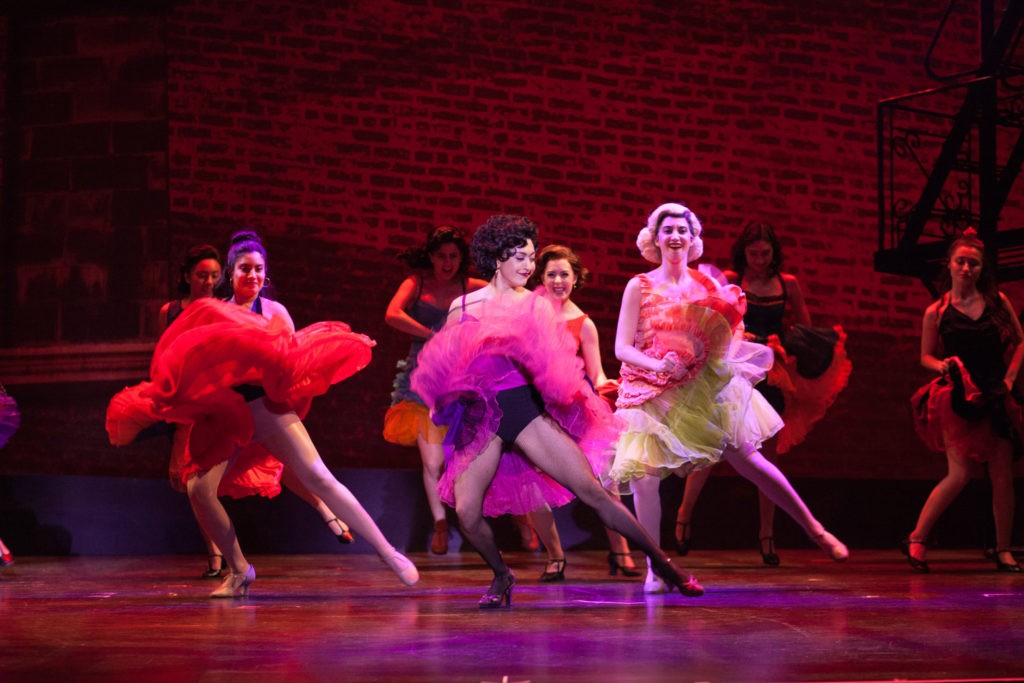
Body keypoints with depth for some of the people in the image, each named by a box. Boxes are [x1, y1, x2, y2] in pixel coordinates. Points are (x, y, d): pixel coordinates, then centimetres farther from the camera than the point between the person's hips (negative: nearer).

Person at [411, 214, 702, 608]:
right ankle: (501, 575, 13)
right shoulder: (462, 307, 8)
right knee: (465, 512, -15)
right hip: (481, 418, 1)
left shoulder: (535, 304, 8)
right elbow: (439, 361, 15)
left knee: (592, 491, -9)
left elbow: (555, 361, 8)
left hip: (527, 408, -1)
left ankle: (662, 564, -1)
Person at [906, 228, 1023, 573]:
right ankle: (916, 539, 3)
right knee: (960, 474, -10)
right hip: (959, 401, -3)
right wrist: (943, 366, -12)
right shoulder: (937, 312, 1)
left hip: (996, 399, 3)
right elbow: (926, 356, 9)